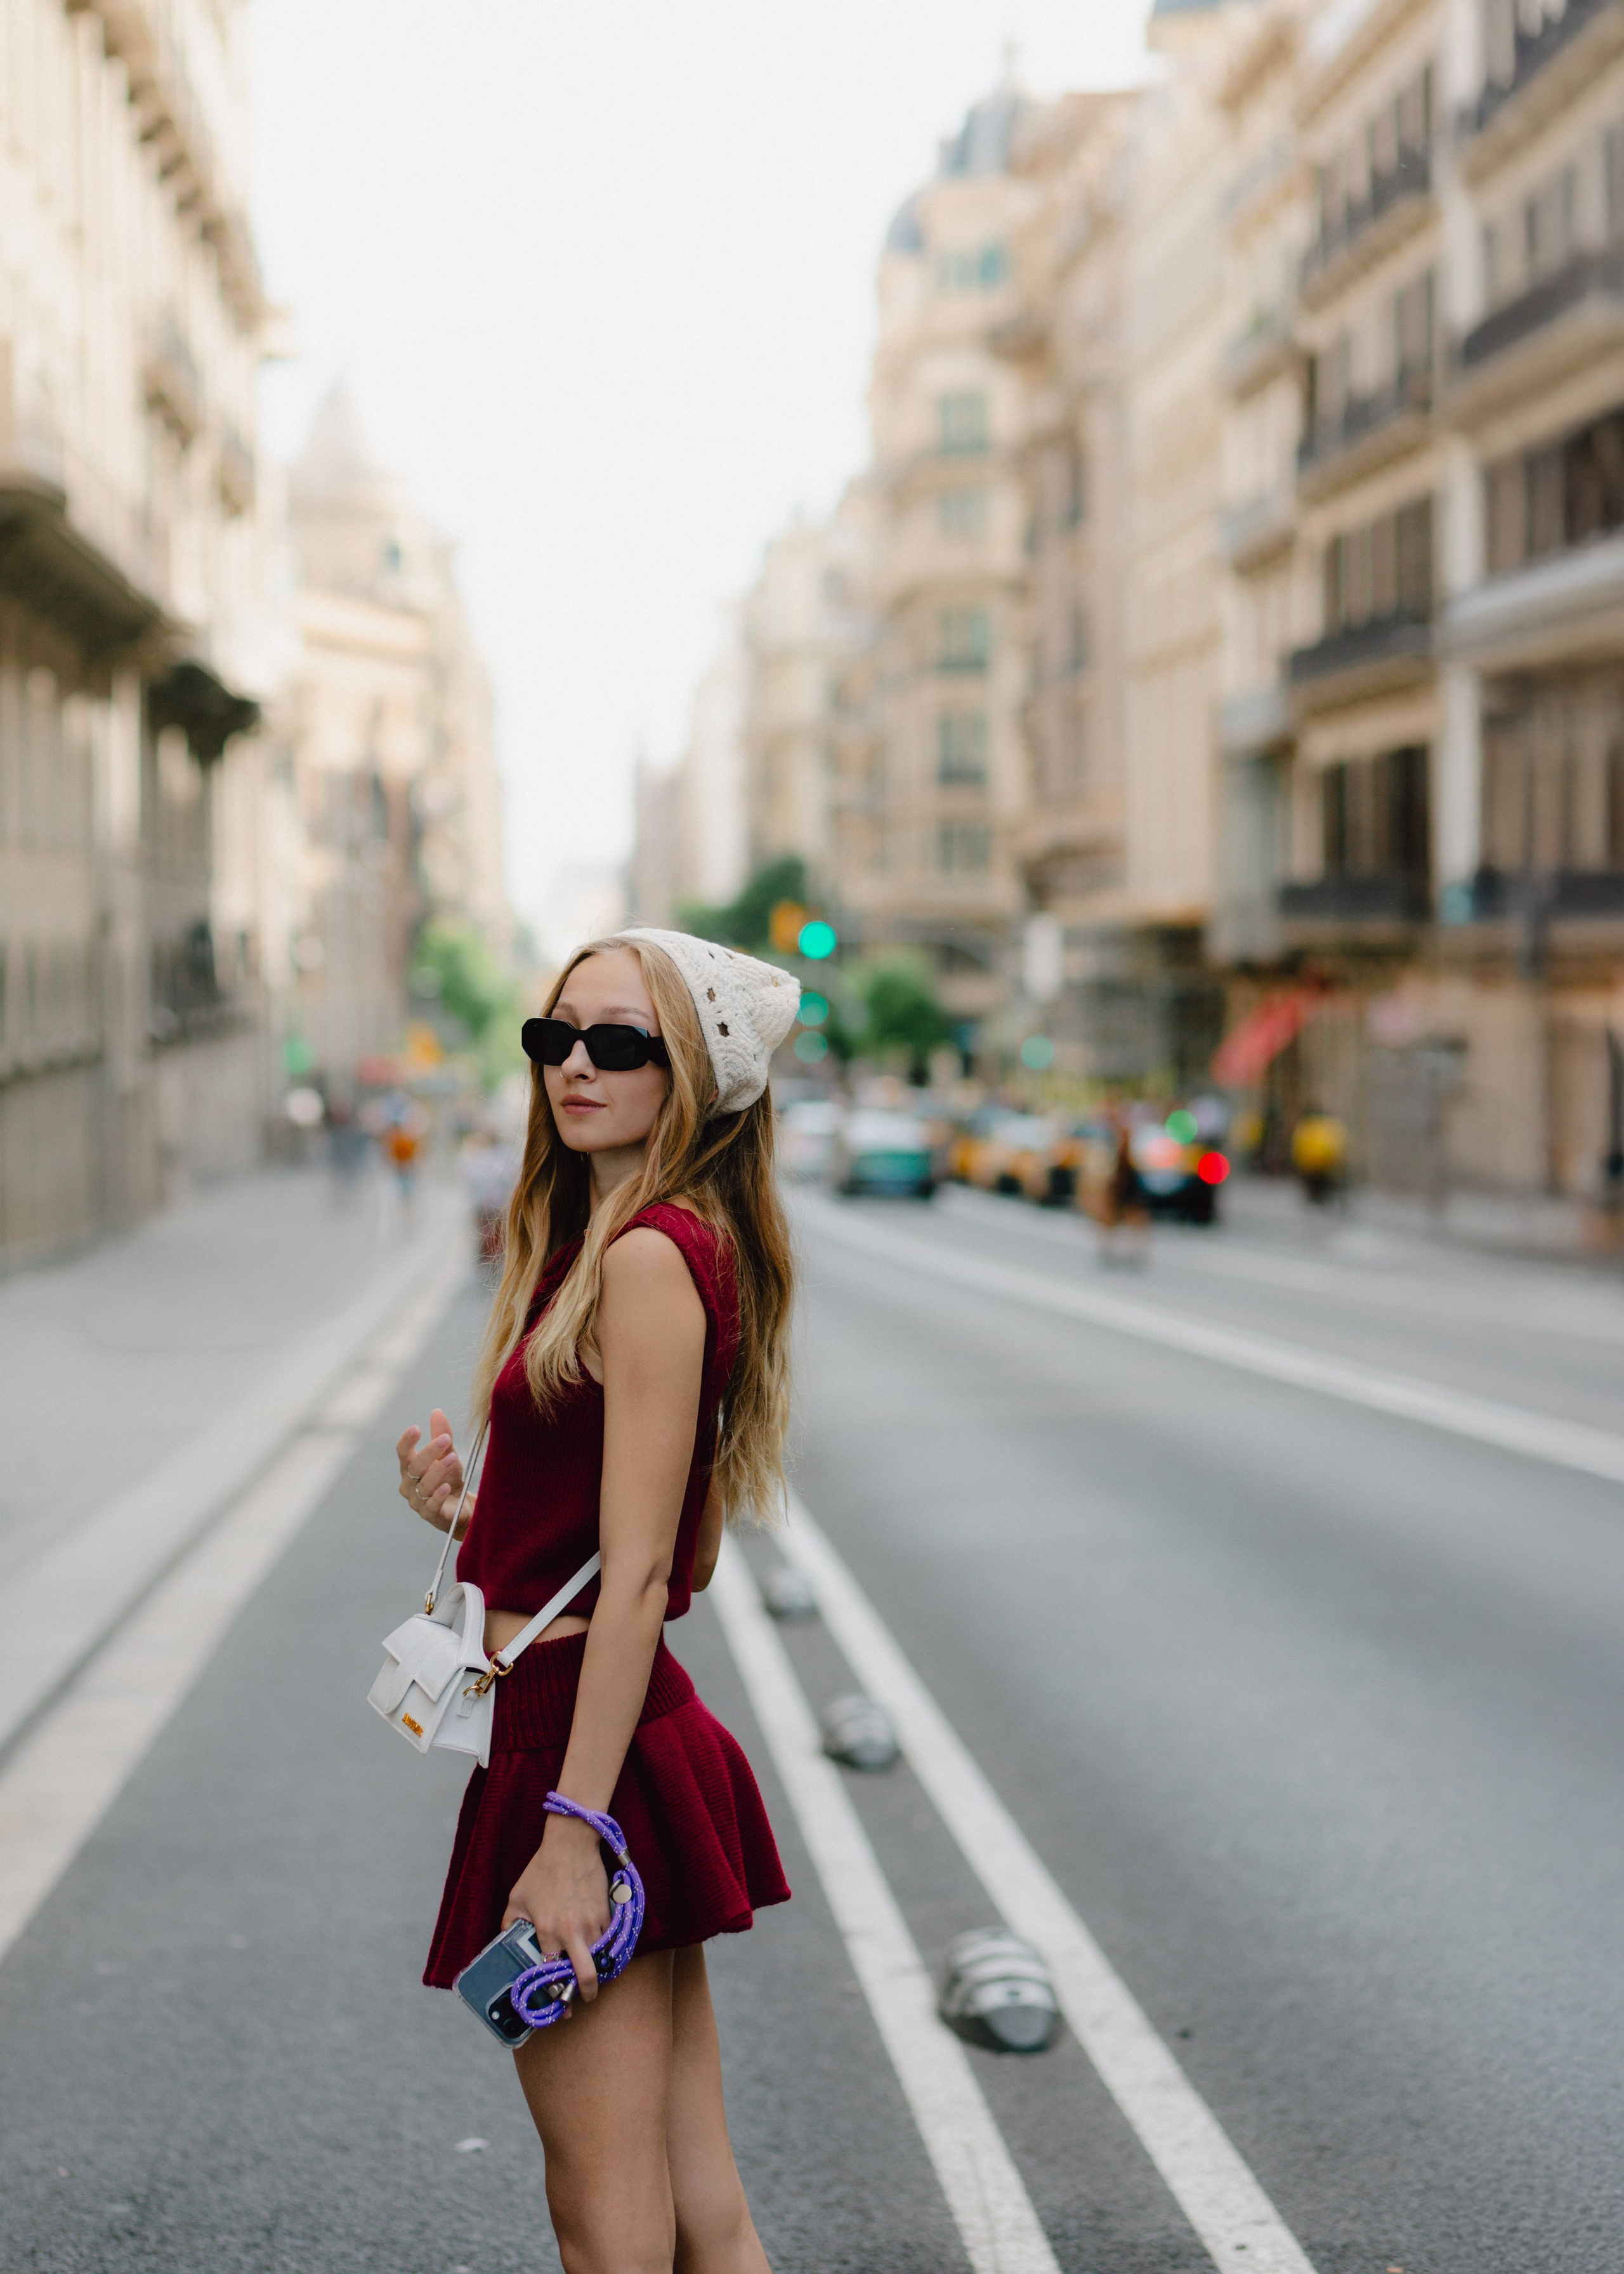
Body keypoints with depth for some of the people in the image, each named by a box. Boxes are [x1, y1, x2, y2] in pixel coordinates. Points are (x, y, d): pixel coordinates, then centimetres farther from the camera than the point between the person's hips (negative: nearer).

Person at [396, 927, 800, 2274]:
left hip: (591, 1748, -9)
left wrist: (570, 1830, -19)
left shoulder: (650, 1256, -16)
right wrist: (468, 1514, 7)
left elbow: (640, 1576, -19)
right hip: (640, 1742, 9)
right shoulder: (635, 1246, 13)